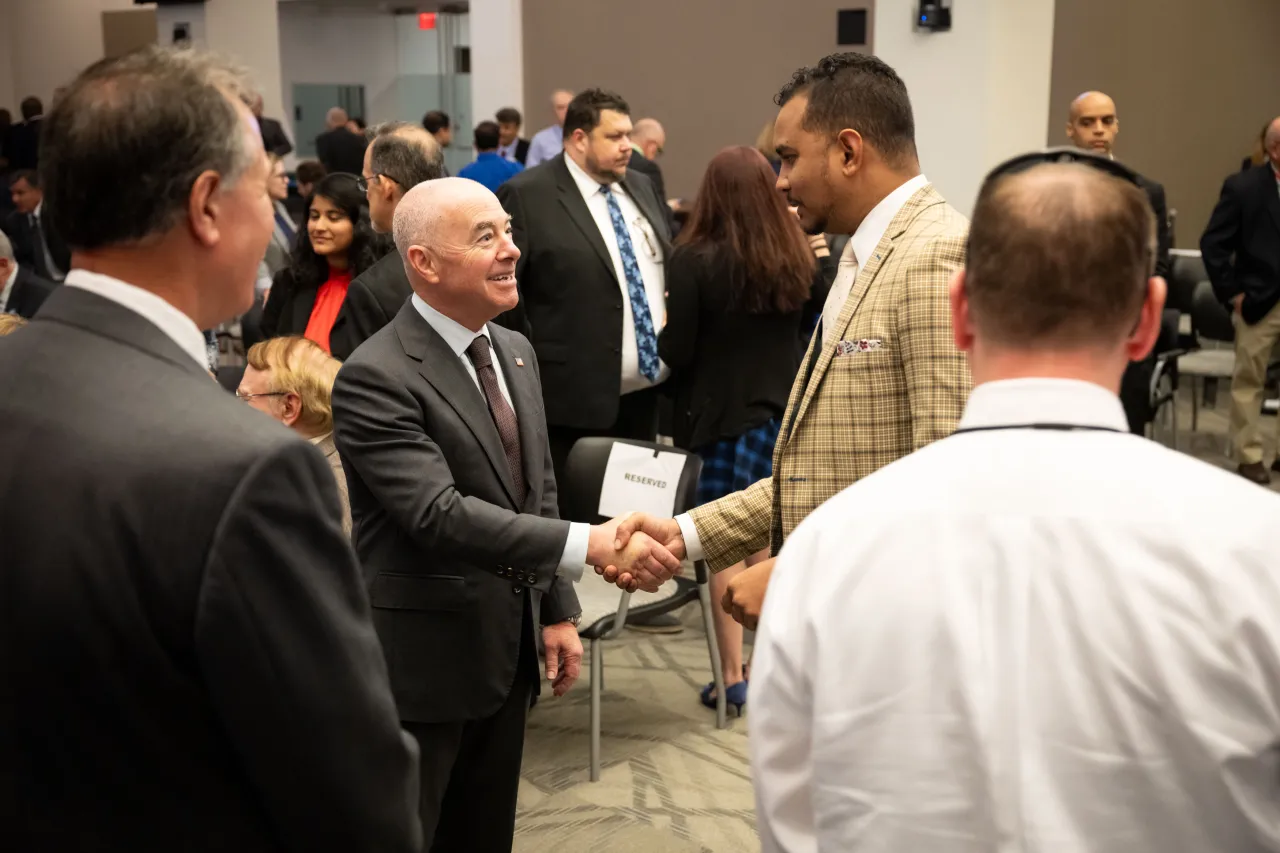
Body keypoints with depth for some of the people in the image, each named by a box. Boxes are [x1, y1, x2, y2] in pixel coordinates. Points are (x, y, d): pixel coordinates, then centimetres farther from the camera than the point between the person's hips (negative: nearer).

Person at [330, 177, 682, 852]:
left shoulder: (515, 352, 8)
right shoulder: (376, 378, -19)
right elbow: (441, 514, -28)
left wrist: (558, 612, 11)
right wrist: (588, 544, -34)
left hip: (507, 650, 8)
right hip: (421, 661, -7)